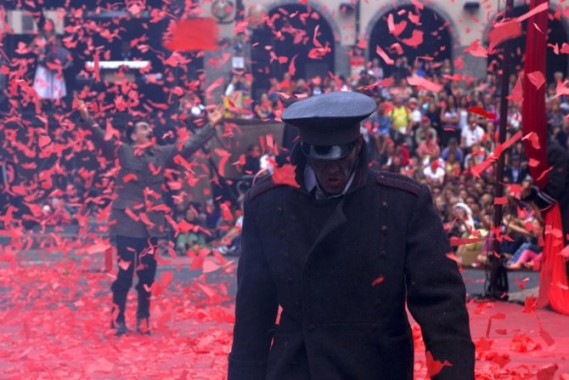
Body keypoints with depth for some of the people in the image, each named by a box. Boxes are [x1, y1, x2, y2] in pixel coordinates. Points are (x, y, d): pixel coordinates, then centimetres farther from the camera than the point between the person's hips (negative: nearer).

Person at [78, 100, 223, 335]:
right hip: (128, 223, -4)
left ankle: (143, 321, 19)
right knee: (125, 273, -4)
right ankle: (118, 321, 6)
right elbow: (101, 140, -13)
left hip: (152, 223, 4)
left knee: (147, 274, 8)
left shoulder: (162, 153, 11)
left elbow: (189, 146, 15)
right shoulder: (123, 151, -1)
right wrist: (88, 120, -29)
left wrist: (211, 127, 13)